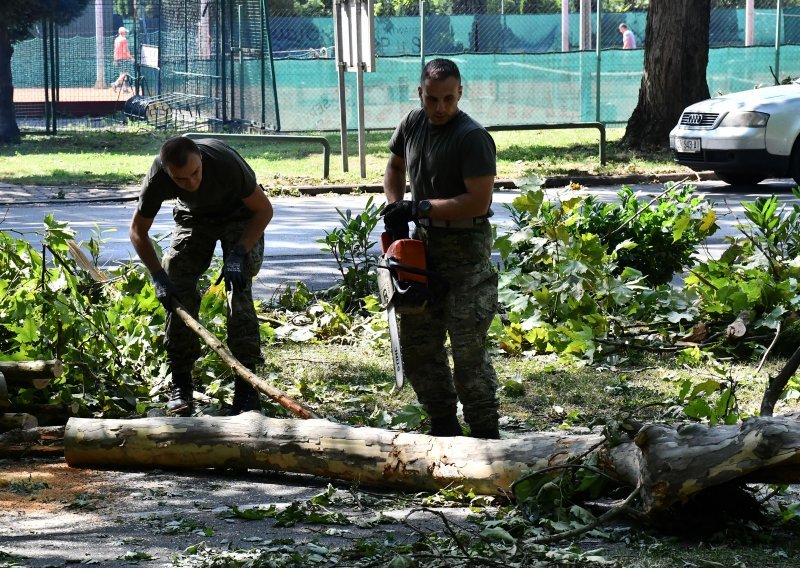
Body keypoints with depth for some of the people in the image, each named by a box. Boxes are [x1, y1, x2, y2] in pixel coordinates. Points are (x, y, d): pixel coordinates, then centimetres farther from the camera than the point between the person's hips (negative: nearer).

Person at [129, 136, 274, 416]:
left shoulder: (226, 163, -39)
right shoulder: (157, 179, -31)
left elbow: (264, 209, -23)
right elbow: (138, 231, -12)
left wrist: (238, 254, -33)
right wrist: (159, 278, -22)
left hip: (240, 217, -3)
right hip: (194, 218, 3)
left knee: (238, 290, -20)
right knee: (177, 289, -12)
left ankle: (246, 382, -16)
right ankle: (180, 384, -1)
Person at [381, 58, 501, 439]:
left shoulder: (472, 137, -18)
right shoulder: (413, 124, 6)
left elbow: (479, 200, -24)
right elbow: (395, 167, 23)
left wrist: (420, 208, -20)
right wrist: (394, 208, 5)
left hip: (465, 248, -8)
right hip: (424, 243, 8)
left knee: (468, 348, -8)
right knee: (417, 343, 12)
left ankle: (485, 433, 1)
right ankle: (443, 426, 23)